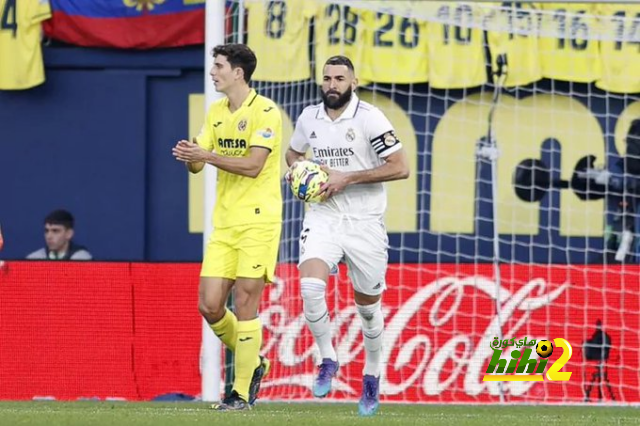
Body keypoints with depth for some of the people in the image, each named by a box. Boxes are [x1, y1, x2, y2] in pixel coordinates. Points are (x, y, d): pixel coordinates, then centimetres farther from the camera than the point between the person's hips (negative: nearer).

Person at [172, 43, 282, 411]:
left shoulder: (265, 112, -10)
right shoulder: (216, 112, 13)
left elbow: (253, 165, -18)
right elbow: (198, 164, 11)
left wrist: (207, 155, -21)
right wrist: (190, 156, -11)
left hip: (258, 221, -7)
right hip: (225, 224, 7)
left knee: (245, 304, -7)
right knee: (210, 306, 0)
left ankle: (243, 393, 0)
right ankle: (253, 363, 23)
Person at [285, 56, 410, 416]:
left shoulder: (369, 118, -10)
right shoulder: (309, 118, 5)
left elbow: (400, 168, -15)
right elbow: (294, 153, 26)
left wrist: (347, 178, -18)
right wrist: (298, 169, 1)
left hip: (364, 222, -3)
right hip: (323, 218, 3)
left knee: (368, 305, 9)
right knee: (310, 287, -22)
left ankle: (372, 377, 30)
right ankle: (328, 360, -3)